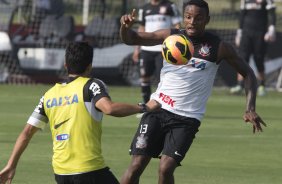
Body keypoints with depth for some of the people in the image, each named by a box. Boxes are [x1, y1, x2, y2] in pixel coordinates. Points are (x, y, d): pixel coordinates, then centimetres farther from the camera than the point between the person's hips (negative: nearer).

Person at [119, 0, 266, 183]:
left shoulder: (219, 47, -4)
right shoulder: (171, 36, 1)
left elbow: (248, 74, 5)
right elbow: (131, 39, 3)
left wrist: (250, 109, -7)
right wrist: (125, 26, -21)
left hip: (187, 119, -2)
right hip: (158, 109, 2)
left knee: (166, 168, -16)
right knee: (136, 165, -5)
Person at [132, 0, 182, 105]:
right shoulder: (145, 9, 11)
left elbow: (177, 26, 0)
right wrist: (137, 48, 16)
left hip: (163, 49, -4)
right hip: (146, 48, 4)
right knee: (144, 76, 5)